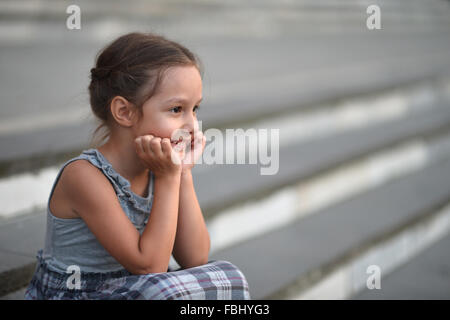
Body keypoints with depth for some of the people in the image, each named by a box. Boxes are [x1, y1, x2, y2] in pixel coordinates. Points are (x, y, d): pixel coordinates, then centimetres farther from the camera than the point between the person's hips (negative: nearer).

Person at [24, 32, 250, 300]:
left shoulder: (157, 168, -2)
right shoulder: (85, 175, -23)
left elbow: (194, 259, -5)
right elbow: (149, 266, -23)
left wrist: (185, 174, -10)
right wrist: (169, 178, -22)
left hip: (125, 289, 7)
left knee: (227, 277, -7)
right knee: (164, 290, -31)